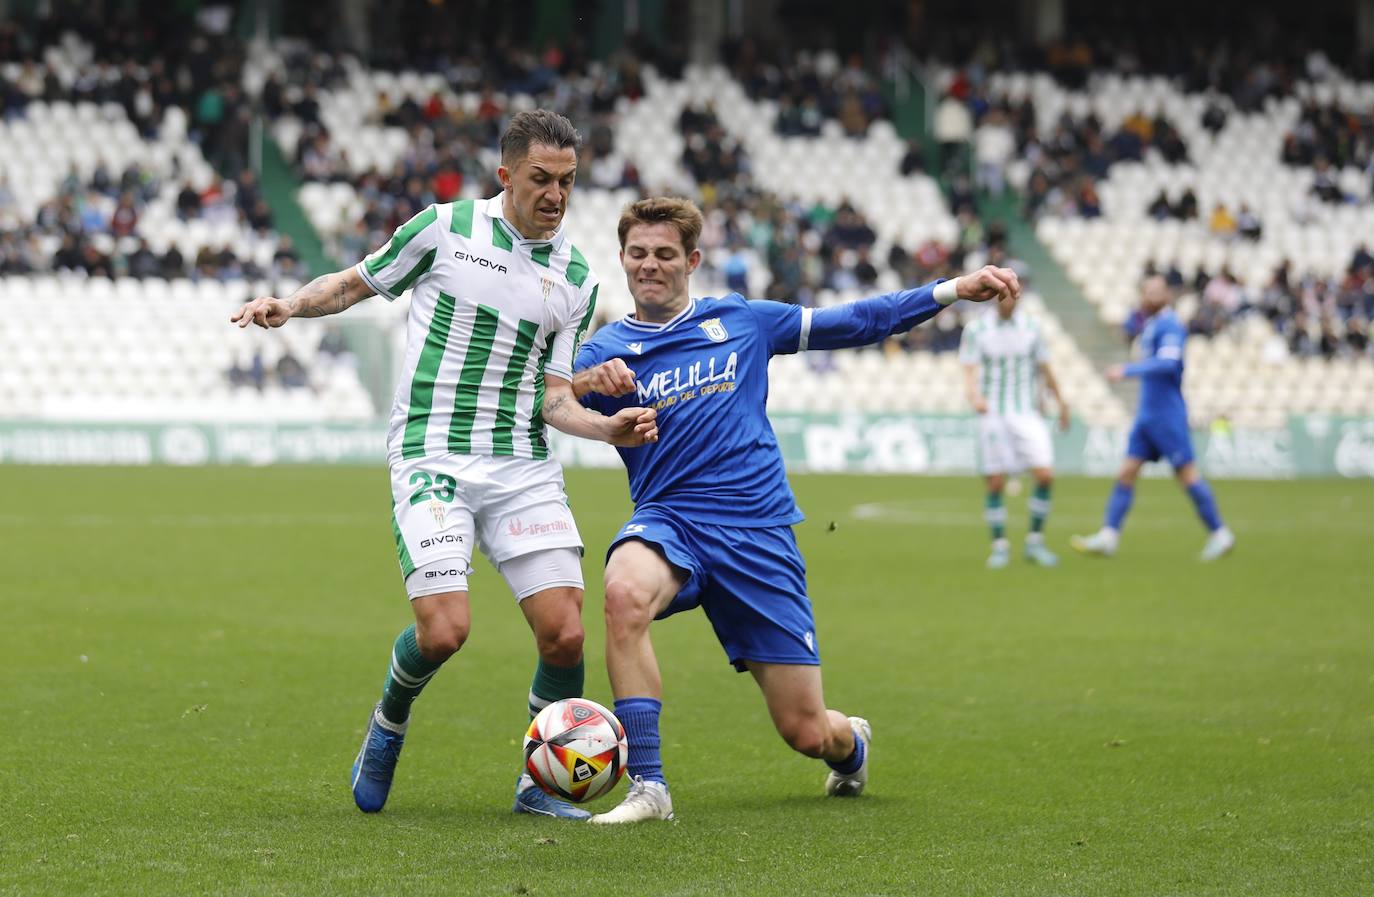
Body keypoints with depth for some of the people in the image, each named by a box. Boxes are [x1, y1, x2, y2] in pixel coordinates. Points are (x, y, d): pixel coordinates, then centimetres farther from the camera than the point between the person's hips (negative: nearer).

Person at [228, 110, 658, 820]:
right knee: (443, 630, -17)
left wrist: (610, 428, -10)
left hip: (523, 468, 3)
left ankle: (539, 783, 12)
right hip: (431, 460, -3)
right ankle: (388, 724, 17)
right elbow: (355, 283, 12)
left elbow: (554, 397, 8)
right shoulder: (444, 228, 0)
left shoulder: (576, 278, 8)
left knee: (564, 632, -10)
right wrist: (289, 305, -6)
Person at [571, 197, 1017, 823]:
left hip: (759, 535, 1)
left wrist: (953, 291, 7)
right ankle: (647, 787, -31)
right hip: (669, 520, -1)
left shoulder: (740, 321, 8)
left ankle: (851, 743, 41)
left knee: (807, 733, 0)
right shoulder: (606, 351, 4)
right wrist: (582, 383, -33)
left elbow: (851, 324, 14)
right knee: (625, 592, -39)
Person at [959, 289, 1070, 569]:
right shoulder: (976, 330, -2)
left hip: (1027, 413, 2)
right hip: (993, 416, -2)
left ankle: (1035, 543, 3)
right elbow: (969, 372, -9)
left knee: (1045, 475, -11)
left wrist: (1061, 403, 22)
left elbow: (1044, 369, 16)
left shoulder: (1031, 328, 6)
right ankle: (1000, 546, 10)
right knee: (996, 483, -3)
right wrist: (975, 397, -29)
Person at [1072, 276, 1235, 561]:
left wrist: (1127, 370, -28)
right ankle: (1108, 536, -3)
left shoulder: (1170, 326, -14)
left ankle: (1220, 534, 7)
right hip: (1147, 416, 9)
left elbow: (1167, 363, -26)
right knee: (1126, 473, 1)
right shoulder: (1151, 325, 14)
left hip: (1168, 417, -9)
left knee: (1187, 475, -4)